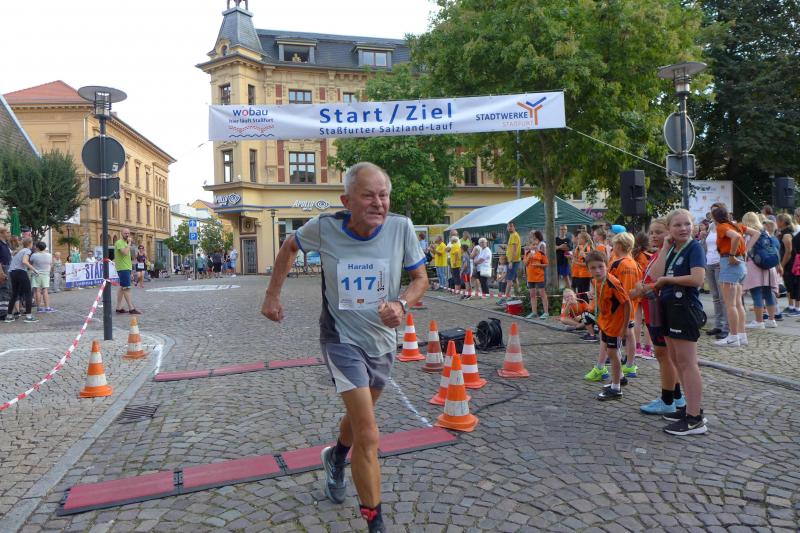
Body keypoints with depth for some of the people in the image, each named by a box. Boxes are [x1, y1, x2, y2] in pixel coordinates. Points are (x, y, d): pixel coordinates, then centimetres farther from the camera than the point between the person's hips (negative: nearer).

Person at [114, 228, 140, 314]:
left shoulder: (125, 242, 20)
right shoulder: (119, 242, -11)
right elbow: (125, 253, -26)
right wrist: (129, 243, -19)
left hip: (126, 268, 10)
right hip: (123, 268, -10)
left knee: (122, 288, 11)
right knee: (127, 288, -11)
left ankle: (119, 307, 15)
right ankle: (131, 308, -13)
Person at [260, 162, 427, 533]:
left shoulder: (401, 228, -15)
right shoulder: (324, 228, -17)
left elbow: (420, 278, -4)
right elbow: (290, 246, 5)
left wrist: (402, 305, -24)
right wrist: (272, 295, 5)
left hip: (383, 339, 4)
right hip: (342, 339, -3)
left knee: (358, 415, 27)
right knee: (368, 438, -11)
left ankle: (336, 457, 61)